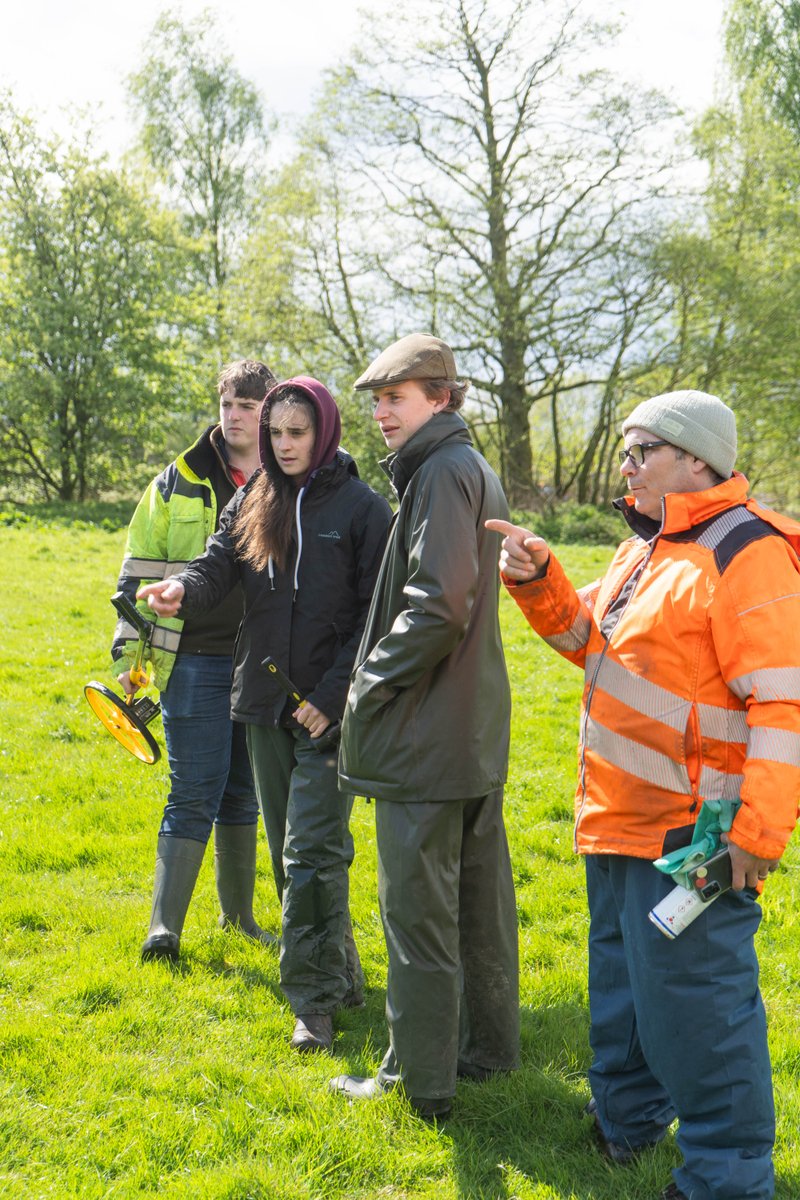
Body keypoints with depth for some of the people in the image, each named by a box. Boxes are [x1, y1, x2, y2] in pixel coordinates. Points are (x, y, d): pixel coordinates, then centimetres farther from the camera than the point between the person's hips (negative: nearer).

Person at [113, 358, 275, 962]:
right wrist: (129, 653, -3)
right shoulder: (179, 482, 2)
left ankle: (238, 913, 27)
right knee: (195, 794, -4)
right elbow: (140, 571, 3)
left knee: (243, 794, 14)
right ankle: (165, 925, 4)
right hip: (195, 659, -2)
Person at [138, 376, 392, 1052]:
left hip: (330, 710, -6)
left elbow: (375, 616, -8)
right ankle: (339, 975, 28)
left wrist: (333, 695, -14)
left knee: (312, 852, -10)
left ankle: (315, 1000, -1)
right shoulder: (253, 505, 10)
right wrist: (182, 590, -25)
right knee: (291, 851, 13)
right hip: (266, 702, 6)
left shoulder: (362, 508, -6)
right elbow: (219, 567, -1)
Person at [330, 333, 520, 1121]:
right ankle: (488, 1047, 30)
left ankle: (419, 1081, 8)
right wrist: (379, 677, 14)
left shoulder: (443, 471, -15)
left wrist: (370, 686, -15)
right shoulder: (478, 471, 15)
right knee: (479, 894, 17)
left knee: (417, 910, -1)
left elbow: (439, 603, -25)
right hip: (479, 727, 10)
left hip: (426, 732, -10)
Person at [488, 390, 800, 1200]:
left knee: (694, 1003, -3)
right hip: (619, 821, 10)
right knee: (620, 978, 23)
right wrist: (539, 583, 7)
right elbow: (589, 639, 24)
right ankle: (626, 1119, 43)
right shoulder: (644, 547, 13)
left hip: (690, 834, -10)